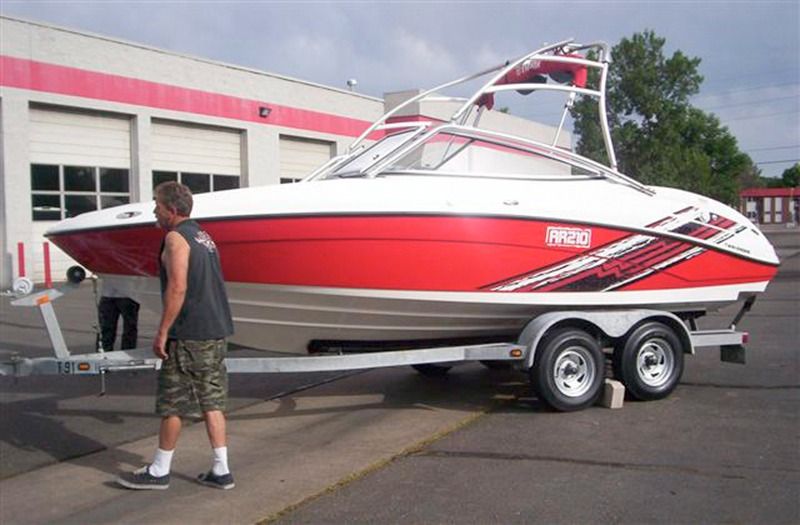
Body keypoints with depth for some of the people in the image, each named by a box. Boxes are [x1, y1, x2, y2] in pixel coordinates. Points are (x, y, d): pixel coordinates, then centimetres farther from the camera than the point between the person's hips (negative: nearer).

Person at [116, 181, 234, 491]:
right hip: (216, 332, 9)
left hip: (189, 336, -8)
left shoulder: (176, 238, -11)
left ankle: (159, 471, 15)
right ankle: (221, 471, 13)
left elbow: (177, 288, -21)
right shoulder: (203, 236, 16)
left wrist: (162, 332, -16)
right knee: (211, 402, 10)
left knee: (172, 404, 3)